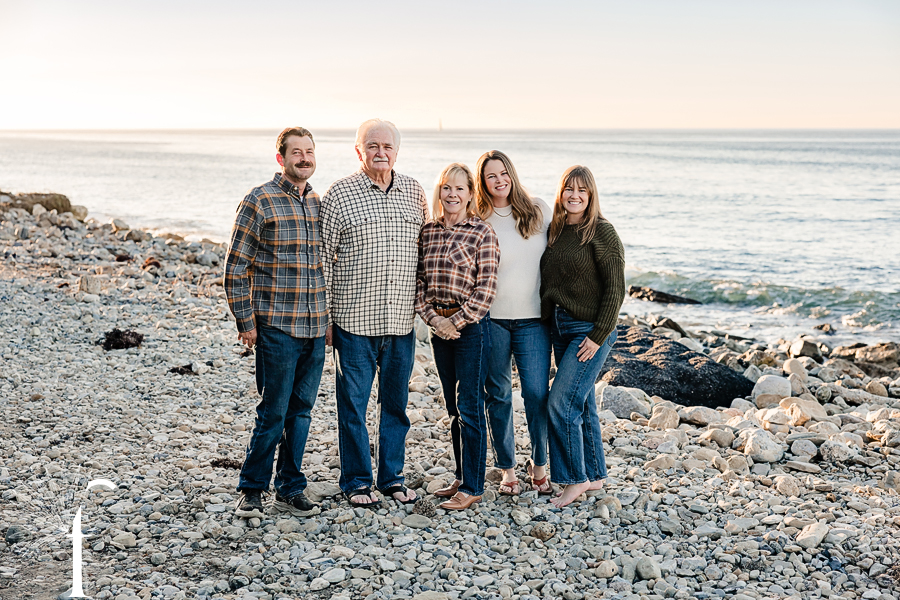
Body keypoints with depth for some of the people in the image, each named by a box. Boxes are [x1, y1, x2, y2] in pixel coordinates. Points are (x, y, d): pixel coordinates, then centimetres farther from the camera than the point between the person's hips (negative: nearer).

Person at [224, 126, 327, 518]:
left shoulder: (320, 203, 13)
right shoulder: (259, 202, -6)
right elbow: (236, 266, -6)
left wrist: (330, 317, 16)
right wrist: (246, 321, -9)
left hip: (315, 326, 6)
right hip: (277, 327, -6)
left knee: (300, 411, 11)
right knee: (273, 412, -2)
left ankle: (290, 490, 21)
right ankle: (251, 490, 13)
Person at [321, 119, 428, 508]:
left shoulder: (414, 193, 8)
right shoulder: (339, 194, -4)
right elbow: (323, 256, -2)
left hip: (401, 322, 4)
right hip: (354, 320, -4)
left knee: (396, 403, 12)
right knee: (353, 404, 4)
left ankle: (392, 478, 25)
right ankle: (356, 482, 17)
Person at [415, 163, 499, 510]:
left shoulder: (482, 232, -8)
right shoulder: (428, 232, 8)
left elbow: (486, 287, -12)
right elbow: (419, 279, 8)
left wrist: (457, 321, -14)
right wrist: (432, 317, -6)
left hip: (471, 325, -6)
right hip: (439, 325, 6)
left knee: (469, 406, -3)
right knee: (453, 407, 13)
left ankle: (472, 487, 4)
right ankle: (463, 478, 24)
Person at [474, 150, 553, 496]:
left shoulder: (539, 211, 4)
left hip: (533, 318, 1)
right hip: (491, 319, 0)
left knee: (537, 393, -4)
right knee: (498, 394, 8)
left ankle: (539, 464, 16)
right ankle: (507, 468, 22)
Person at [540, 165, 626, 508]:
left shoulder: (602, 232, -10)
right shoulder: (555, 230, 10)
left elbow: (615, 289, -13)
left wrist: (598, 336, -16)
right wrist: (547, 320, 9)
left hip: (590, 329, -7)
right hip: (559, 326, 7)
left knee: (561, 403, -11)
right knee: (582, 404, 13)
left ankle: (575, 480, 1)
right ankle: (595, 475, 23)